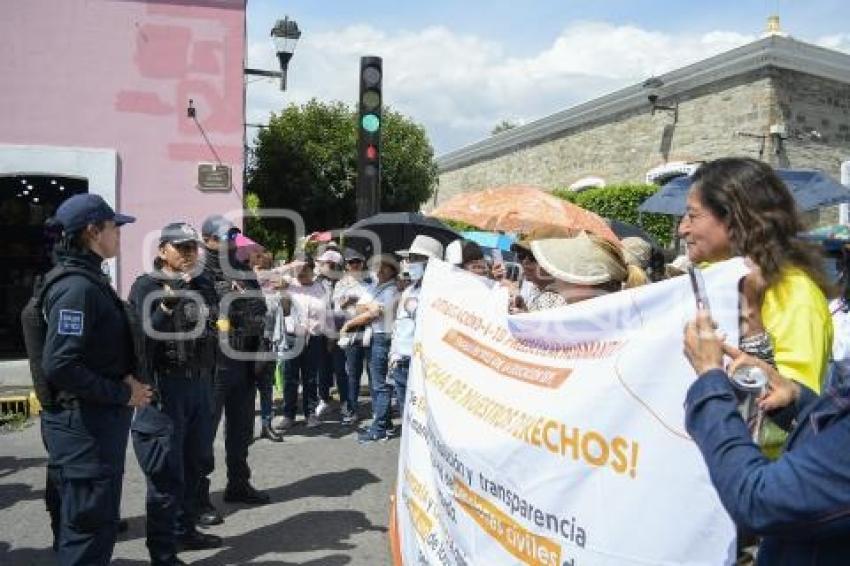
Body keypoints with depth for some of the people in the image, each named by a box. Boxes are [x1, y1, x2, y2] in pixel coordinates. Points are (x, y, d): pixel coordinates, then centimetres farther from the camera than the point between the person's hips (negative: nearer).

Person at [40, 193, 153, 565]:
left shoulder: (91, 280, 12)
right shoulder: (77, 287, -19)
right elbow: (59, 365, -26)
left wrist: (126, 378, 4)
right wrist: (123, 393, -19)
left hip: (102, 421, 10)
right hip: (83, 425, -10)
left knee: (100, 522, 20)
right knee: (90, 526, 0)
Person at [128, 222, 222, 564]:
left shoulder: (204, 285, 11)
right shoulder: (147, 286, -8)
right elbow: (140, 336, -20)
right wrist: (165, 309, -31)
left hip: (199, 384, 7)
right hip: (164, 387, -7)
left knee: (192, 465, 18)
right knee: (166, 474, -3)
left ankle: (184, 530, 35)